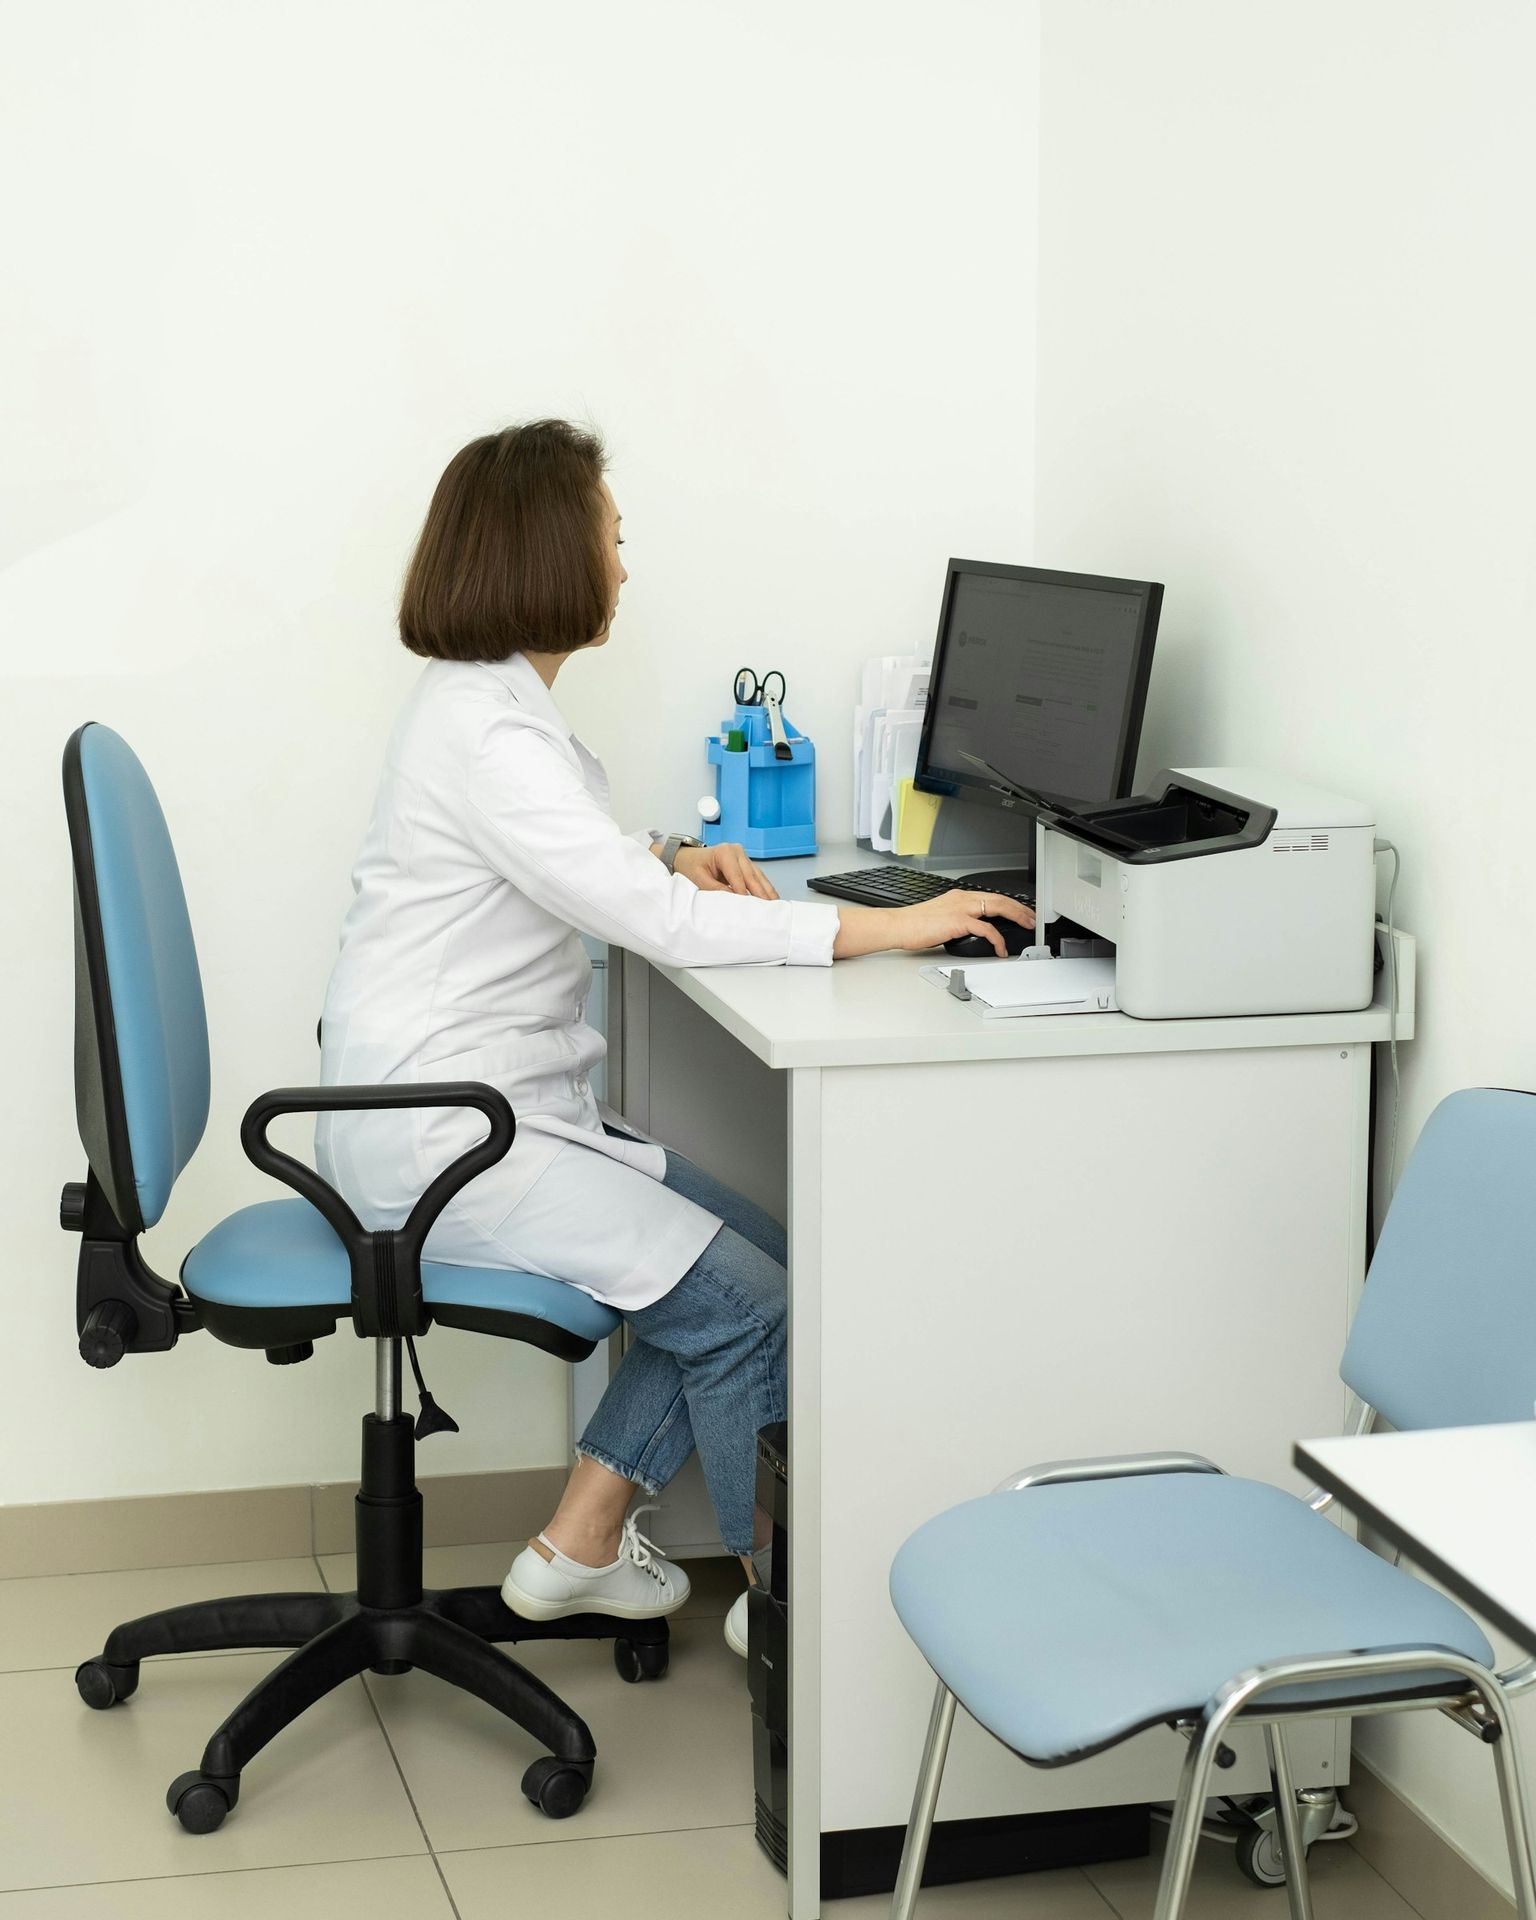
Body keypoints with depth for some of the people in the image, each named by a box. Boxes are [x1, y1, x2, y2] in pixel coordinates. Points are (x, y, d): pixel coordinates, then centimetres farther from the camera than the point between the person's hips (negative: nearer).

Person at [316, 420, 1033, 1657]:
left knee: (757, 1248, 7)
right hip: (435, 1136, -10)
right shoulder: (489, 731, -21)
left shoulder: (489, 700, 12)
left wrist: (668, 859, 7)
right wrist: (883, 928, -25)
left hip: (501, 1103, 10)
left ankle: (579, 1548, 12)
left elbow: (571, 870, 28)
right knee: (745, 1304, -14)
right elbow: (655, 925, -27)